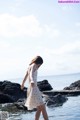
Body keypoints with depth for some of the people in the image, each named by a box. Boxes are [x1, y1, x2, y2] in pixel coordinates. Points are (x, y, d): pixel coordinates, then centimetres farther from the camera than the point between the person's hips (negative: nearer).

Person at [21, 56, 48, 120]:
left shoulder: (29, 66, 19)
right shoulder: (34, 65, -6)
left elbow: (26, 76, 36)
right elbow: (31, 74, -28)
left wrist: (23, 83, 55)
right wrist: (32, 82, -49)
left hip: (30, 89, 10)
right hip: (34, 89, -10)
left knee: (39, 109, 10)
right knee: (43, 108, -9)